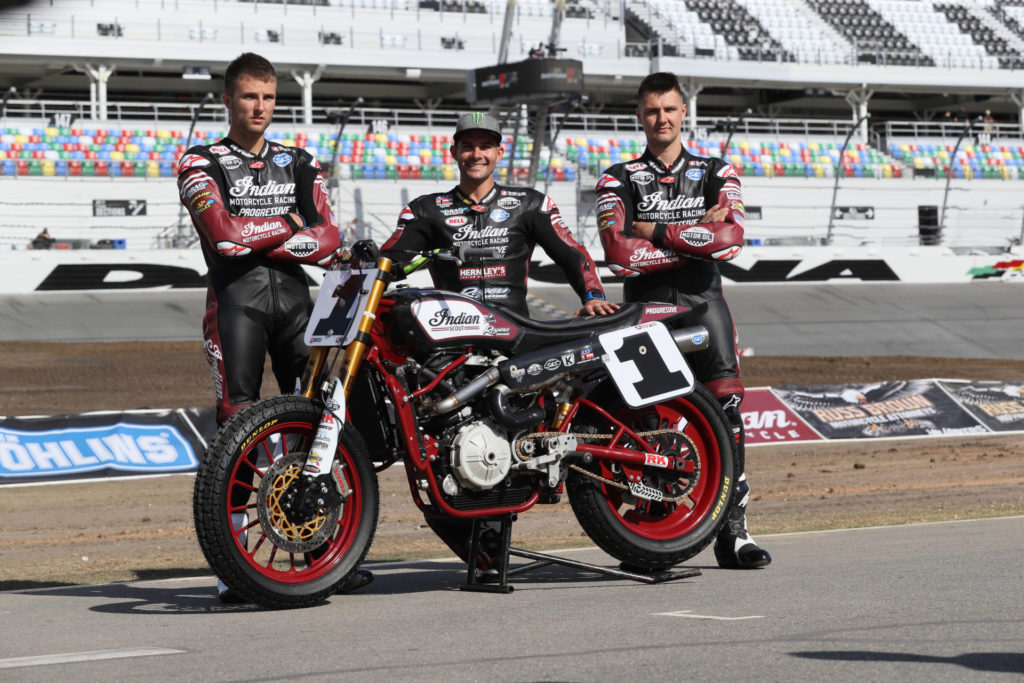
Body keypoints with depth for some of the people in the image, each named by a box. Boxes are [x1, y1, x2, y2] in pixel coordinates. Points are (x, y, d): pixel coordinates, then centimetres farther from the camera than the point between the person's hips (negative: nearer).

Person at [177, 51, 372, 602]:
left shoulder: (298, 164, 18)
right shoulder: (201, 163, 5)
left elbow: (328, 239, 5)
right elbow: (225, 235, -11)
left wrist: (255, 239, -7)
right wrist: (288, 225, 1)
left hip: (294, 295, 4)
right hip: (235, 298, -4)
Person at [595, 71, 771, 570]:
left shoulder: (717, 173, 14)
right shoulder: (618, 180, 11)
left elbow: (731, 239, -6)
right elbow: (619, 253, -7)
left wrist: (655, 232, -7)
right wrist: (697, 235, -7)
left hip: (703, 301, 1)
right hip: (645, 305, -1)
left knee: (726, 411, -10)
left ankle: (732, 532, -8)